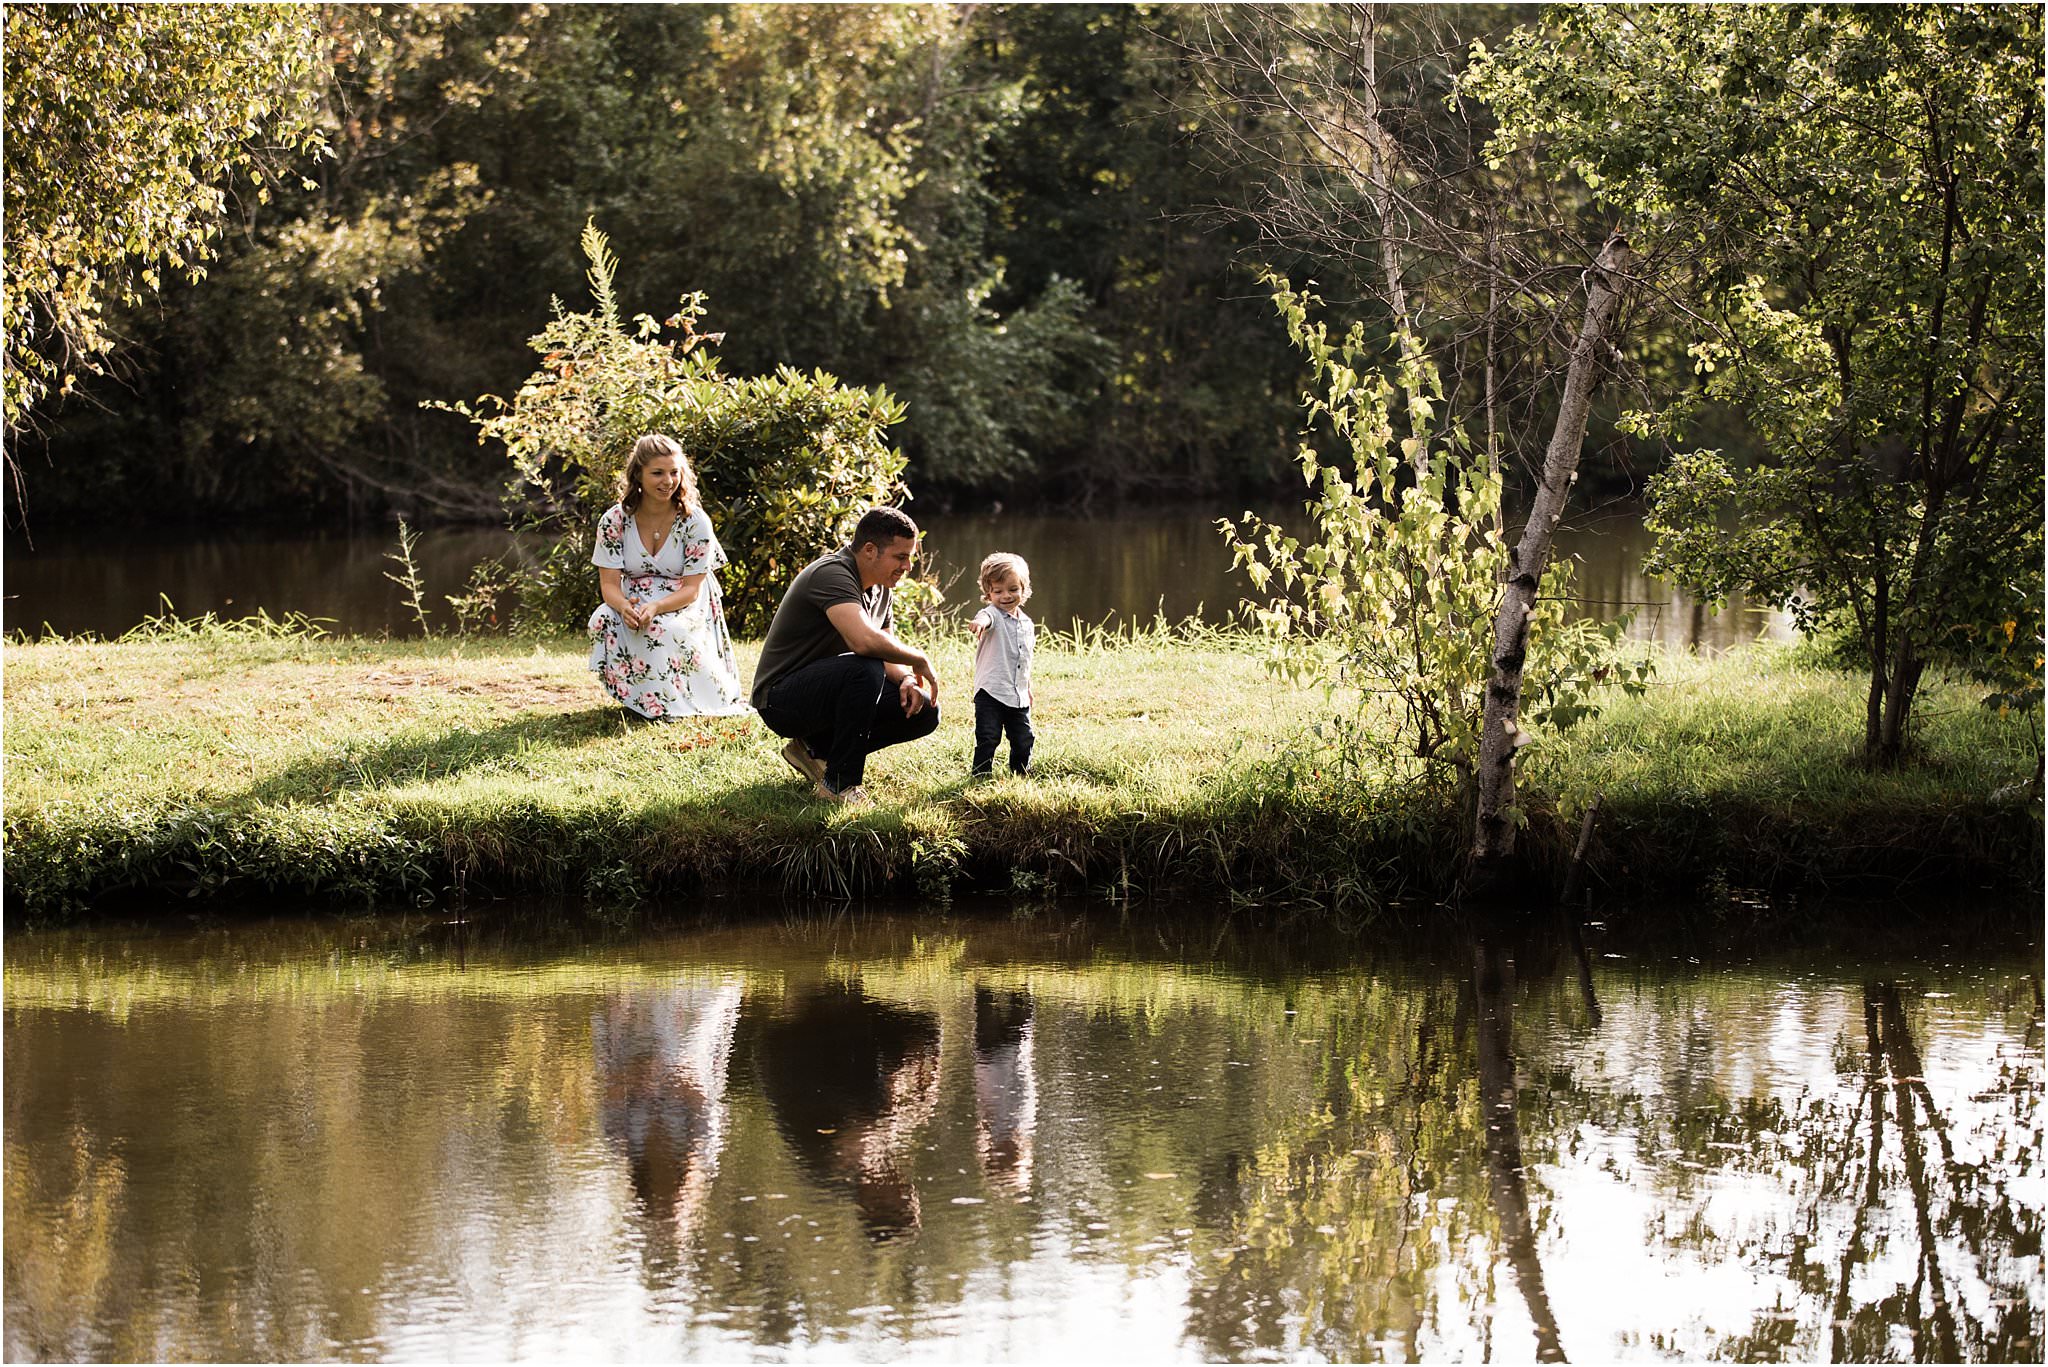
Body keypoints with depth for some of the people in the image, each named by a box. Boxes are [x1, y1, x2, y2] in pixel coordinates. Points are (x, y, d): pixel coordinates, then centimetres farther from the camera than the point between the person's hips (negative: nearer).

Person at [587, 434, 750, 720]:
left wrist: (656, 608, -36)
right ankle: (633, 696, -10)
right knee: (603, 621, -31)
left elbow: (691, 588, -14)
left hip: (684, 606, -3)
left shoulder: (695, 522, -12)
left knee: (663, 629, -38)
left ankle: (669, 702, -14)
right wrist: (624, 607, -35)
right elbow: (609, 583, -9)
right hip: (634, 602, 3)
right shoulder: (614, 520, -7)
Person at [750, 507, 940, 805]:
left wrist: (906, 679, -10)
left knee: (924, 710, -3)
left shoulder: (880, 587, 8)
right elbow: (866, 641, -39)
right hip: (782, 698, -10)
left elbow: (888, 650, 14)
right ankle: (839, 782, -22)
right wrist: (919, 661, -23)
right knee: (864, 669, -35)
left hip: (826, 695, 10)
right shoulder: (832, 574, -24)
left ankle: (817, 749, 9)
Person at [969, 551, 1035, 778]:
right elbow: (986, 617, -37)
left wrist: (1028, 688, 30)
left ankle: (1022, 774, 29)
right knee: (987, 739, -9)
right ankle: (981, 776, 1)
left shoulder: (1027, 624, 12)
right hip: (990, 692, -6)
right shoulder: (993, 615, -10)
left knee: (1024, 740, 11)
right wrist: (981, 622, -62)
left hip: (1018, 696, 6)